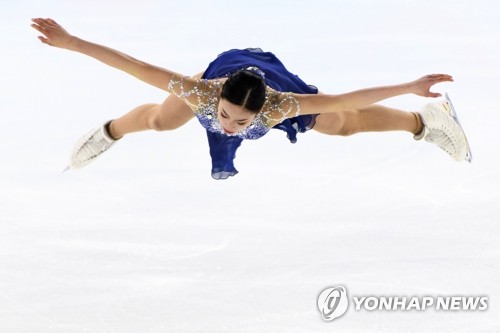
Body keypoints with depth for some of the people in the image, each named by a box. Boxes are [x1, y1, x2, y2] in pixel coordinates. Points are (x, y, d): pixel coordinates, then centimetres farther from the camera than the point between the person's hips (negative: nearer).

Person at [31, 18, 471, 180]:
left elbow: (344, 100, -46)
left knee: (348, 124, 10)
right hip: (222, 67, 1)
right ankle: (108, 133, 52)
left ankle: (428, 120, 34)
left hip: (273, 77, -1)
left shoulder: (277, 105, -47)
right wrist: (71, 43, -47)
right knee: (157, 120, 17)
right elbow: (135, 66, -45)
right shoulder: (202, 91, -45)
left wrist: (410, 87, -46)